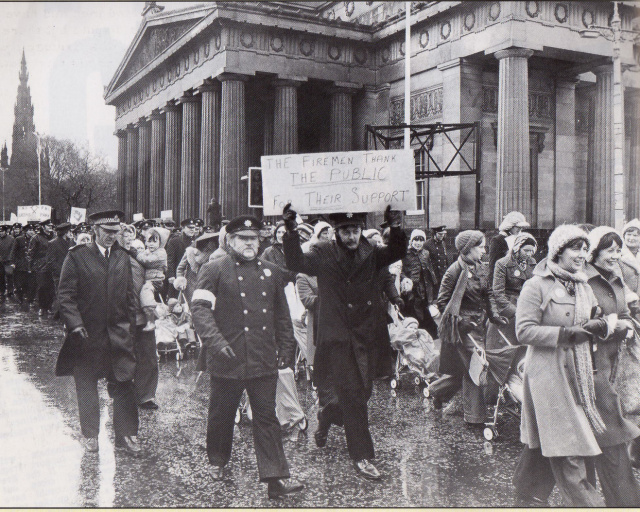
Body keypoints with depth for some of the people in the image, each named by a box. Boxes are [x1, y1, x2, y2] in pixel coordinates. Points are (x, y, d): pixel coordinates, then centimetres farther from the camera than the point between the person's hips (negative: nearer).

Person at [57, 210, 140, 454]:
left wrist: (130, 323, 8)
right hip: (87, 333, -2)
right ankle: (90, 434, 26)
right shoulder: (77, 256, -4)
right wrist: (75, 323, -16)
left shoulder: (123, 258, 9)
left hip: (118, 333, 3)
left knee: (123, 384, 2)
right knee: (86, 387, 10)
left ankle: (126, 434, 12)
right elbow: (65, 294, -7)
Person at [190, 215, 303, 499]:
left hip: (264, 360, 3)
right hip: (228, 359, -2)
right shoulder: (214, 270, -2)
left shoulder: (271, 272, 13)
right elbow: (199, 307, -12)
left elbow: (282, 316, 18)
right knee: (222, 413, 14)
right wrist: (216, 341, -24)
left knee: (267, 417, 2)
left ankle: (275, 478, 4)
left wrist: (286, 349, 13)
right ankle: (217, 462, 37)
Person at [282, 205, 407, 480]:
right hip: (338, 336, -4)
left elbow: (398, 251, -7)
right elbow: (297, 263, -14)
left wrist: (395, 226, -25)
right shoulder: (323, 254, -2)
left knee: (361, 393, 12)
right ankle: (362, 456, 7)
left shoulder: (372, 253, 5)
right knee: (352, 395, -5)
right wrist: (291, 232, -26)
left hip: (368, 335, 4)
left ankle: (326, 416, 43)